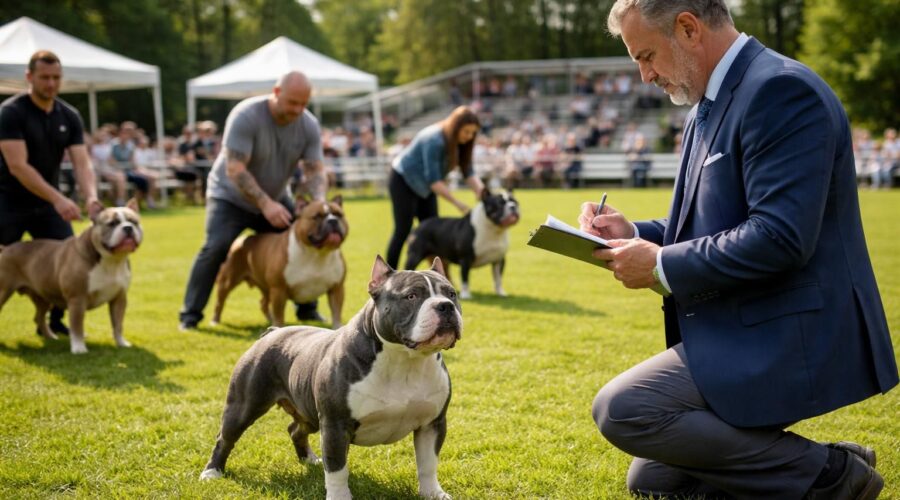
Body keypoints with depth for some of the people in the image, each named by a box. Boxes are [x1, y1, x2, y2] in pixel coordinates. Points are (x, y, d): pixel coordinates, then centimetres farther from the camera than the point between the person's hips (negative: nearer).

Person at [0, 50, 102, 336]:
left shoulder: (69, 117, 0)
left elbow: (82, 162, -7)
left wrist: (91, 198, -27)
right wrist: (57, 199, -34)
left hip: (47, 203, 5)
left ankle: (55, 320, 14)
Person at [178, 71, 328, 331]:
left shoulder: (309, 125, -14)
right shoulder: (246, 116, -29)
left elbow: (315, 170, -13)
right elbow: (235, 169, -33)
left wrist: (318, 202, -34)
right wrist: (265, 204, -40)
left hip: (276, 198, 5)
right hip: (231, 196, -5)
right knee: (215, 248, -21)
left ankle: (307, 308, 15)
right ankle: (190, 314, -9)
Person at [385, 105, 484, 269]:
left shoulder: (461, 143, -7)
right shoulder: (434, 140, -31)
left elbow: (468, 171, -8)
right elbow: (433, 179, -34)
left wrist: (481, 191, -27)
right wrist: (457, 203, -36)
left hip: (423, 186, 8)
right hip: (403, 182, -8)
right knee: (403, 230, -9)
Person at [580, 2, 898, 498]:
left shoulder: (780, 90, -18)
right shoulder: (709, 107, 13)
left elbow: (780, 237, -27)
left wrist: (662, 266, -18)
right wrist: (634, 233, 5)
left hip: (789, 337, -10)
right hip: (750, 333, 11)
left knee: (621, 409, -21)